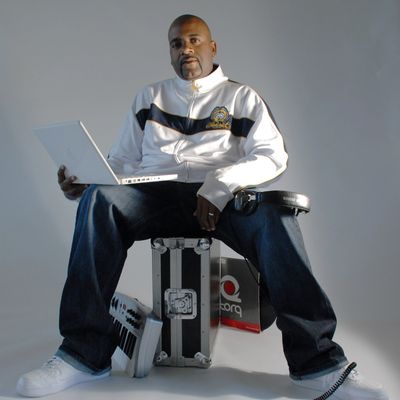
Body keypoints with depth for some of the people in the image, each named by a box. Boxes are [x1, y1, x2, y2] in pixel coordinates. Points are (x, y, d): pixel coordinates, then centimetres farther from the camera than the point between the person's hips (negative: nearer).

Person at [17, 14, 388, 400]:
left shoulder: (242, 97, 16)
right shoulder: (149, 97, 23)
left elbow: (273, 155, 3)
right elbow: (122, 160, 18)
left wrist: (221, 184, -16)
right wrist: (83, 180, -4)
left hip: (222, 198, -1)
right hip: (157, 194, 2)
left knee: (274, 216, -34)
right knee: (100, 199, -29)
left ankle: (316, 363, -28)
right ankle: (85, 354, -27)